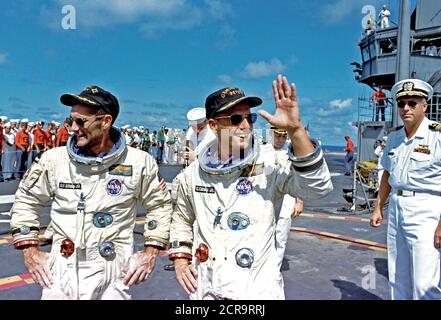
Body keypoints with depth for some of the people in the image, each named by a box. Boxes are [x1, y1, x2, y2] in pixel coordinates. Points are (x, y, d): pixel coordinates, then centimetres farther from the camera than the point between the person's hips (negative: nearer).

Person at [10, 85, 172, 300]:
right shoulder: (54, 159, -4)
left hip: (113, 275, -1)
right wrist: (29, 250, 5)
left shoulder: (138, 162, -7)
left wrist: (151, 251, 0)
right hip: (62, 273, 1)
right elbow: (26, 201, 10)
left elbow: (160, 205, 6)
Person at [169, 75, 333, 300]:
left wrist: (295, 129, -37)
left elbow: (318, 186, -29)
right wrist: (180, 259, 4)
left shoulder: (267, 169, -14)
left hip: (257, 290, -2)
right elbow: (182, 219, 15)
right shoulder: (193, 174, -2)